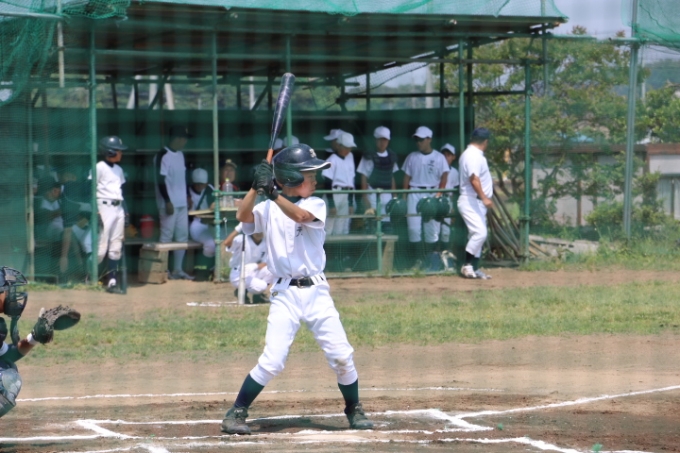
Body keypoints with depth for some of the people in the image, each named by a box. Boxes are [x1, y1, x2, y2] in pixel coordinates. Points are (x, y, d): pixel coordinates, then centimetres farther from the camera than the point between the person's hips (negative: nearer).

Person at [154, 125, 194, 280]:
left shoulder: (180, 155, 14)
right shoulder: (163, 156, -13)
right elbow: (161, 180, -17)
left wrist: (187, 196, 18)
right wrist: (168, 202, -20)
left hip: (182, 203, 9)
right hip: (169, 203, -9)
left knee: (182, 235, 9)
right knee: (166, 236, -5)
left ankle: (178, 269, 14)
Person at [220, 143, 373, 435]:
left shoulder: (316, 205, 2)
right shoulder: (269, 209, 3)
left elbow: (300, 215, -19)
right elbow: (243, 216, -15)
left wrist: (272, 192, -27)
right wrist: (256, 187, -22)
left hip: (317, 291, 2)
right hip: (284, 294, -2)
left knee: (342, 356, 0)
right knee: (272, 361, -12)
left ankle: (354, 410, 22)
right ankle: (236, 413, 2)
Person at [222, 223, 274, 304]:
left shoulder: (265, 244, 0)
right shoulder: (242, 240, -16)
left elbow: (266, 264, -3)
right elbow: (226, 243, -34)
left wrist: (255, 266, -23)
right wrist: (238, 228, -35)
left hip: (253, 273, 6)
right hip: (238, 275, -6)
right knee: (261, 286, -31)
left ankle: (257, 295, 0)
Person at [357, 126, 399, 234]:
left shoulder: (391, 156, 9)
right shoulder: (369, 157, -5)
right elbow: (364, 177, -5)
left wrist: (394, 195, 13)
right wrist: (365, 197, -10)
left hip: (386, 194, 5)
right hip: (373, 194, -5)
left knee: (387, 224, 2)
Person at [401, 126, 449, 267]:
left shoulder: (439, 157, 4)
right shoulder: (412, 157, 11)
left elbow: (444, 175, -3)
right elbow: (407, 177, 11)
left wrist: (439, 192, -16)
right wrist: (405, 195, 1)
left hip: (432, 193, -2)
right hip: (415, 193, 2)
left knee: (432, 227, -3)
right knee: (414, 226, -6)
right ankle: (417, 259, -4)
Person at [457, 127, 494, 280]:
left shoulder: (470, 154, 16)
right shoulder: (474, 156, -16)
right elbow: (474, 179, -26)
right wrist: (484, 198, -31)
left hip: (477, 203, 11)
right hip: (471, 202, -11)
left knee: (477, 234, 11)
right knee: (480, 233, -19)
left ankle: (474, 269, 13)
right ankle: (467, 265, -15)